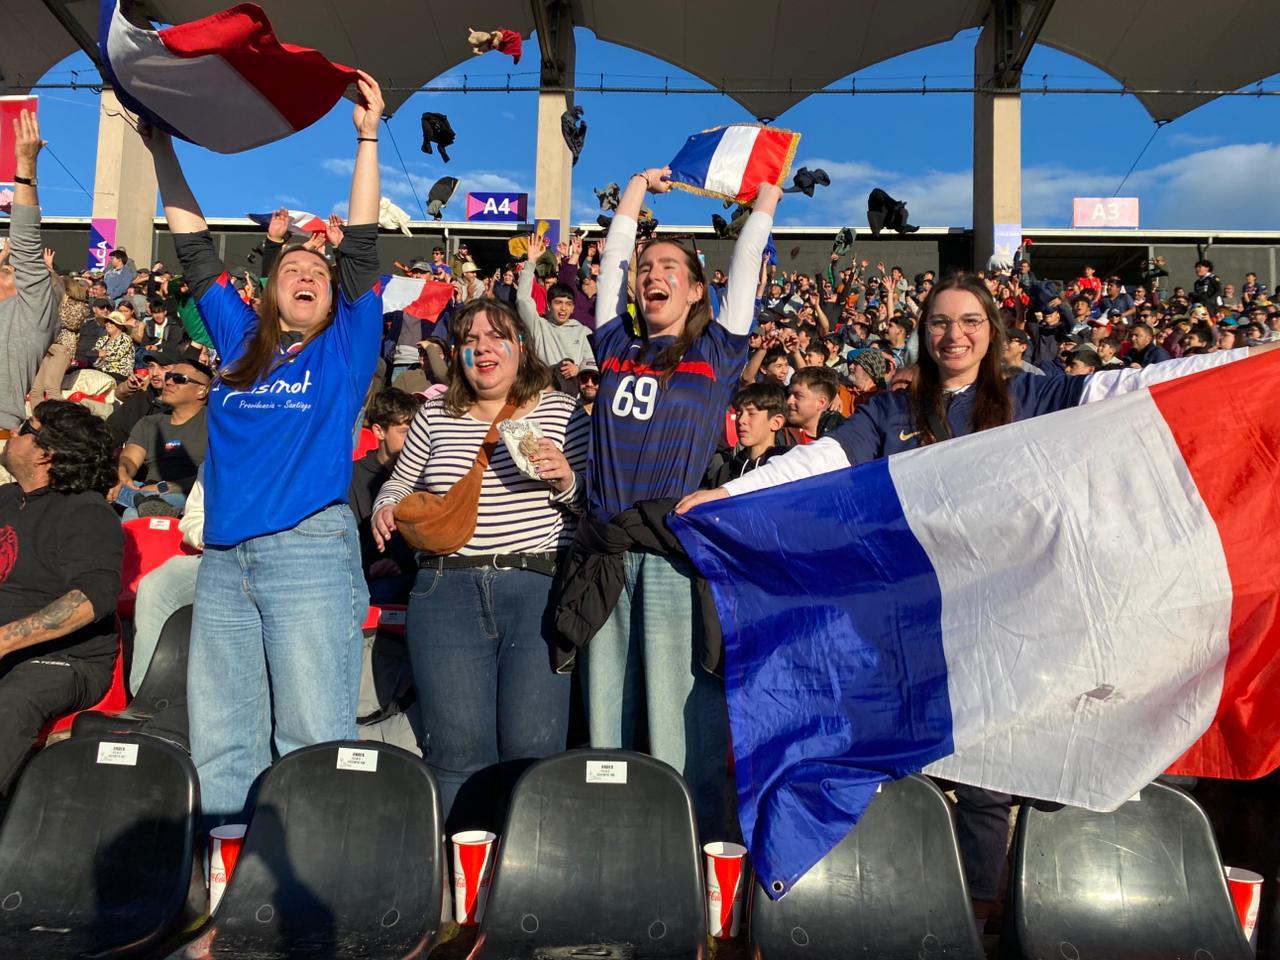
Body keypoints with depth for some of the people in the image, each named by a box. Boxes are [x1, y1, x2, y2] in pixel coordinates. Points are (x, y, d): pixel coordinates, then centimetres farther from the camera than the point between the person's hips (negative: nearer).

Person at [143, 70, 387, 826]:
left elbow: (361, 251, 1)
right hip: (224, 558, 5)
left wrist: (368, 137, 0)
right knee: (220, 743, 7)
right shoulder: (240, 345, 17)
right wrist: (166, 147, 18)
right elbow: (196, 252, 19)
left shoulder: (345, 350, 8)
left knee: (313, 742, -4)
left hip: (312, 549, -4)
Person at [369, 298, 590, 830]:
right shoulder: (434, 417, 15)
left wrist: (566, 480, -14)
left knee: (532, 747, -6)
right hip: (446, 592, 2)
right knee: (458, 749, -2)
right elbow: (399, 483, 26)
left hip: (540, 591, -2)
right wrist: (384, 507, 5)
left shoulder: (563, 413, 8)